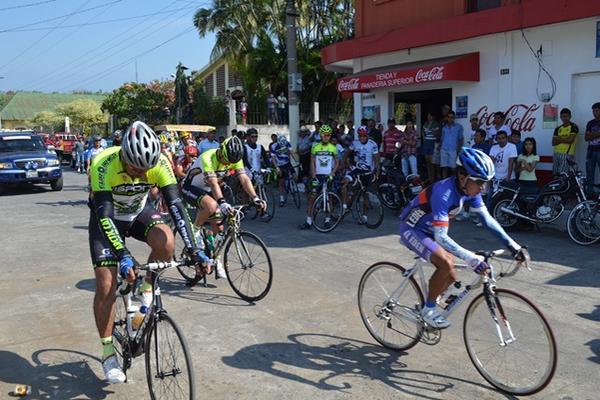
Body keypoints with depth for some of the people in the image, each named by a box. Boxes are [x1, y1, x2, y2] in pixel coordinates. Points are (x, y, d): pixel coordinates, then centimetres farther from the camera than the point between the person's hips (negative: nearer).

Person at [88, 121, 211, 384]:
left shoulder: (159, 163, -27)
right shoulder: (104, 165, -34)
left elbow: (176, 206, -29)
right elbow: (104, 215, -38)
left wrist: (193, 250, -37)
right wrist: (123, 256, -49)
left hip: (139, 212, 2)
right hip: (107, 217, -2)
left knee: (166, 242, -30)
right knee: (106, 286, -9)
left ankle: (147, 290, -1)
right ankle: (108, 352, 9)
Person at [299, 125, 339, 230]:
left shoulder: (333, 148, 3)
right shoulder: (315, 147, 2)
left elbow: (337, 162, 6)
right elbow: (312, 163, 3)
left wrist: (332, 173, -8)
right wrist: (313, 176, -8)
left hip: (328, 176, 0)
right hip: (317, 175, 0)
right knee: (312, 197, -4)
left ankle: (327, 220, 18)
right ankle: (309, 221, 0)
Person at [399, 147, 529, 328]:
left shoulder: (470, 190, -12)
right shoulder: (444, 193, -35)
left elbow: (486, 218, -6)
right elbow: (441, 237, -39)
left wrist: (512, 245, -14)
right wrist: (471, 258, -44)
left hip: (429, 230, 8)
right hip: (412, 229, -8)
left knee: (451, 277, 4)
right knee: (446, 264, -26)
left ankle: (429, 303, 29)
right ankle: (428, 309, -7)